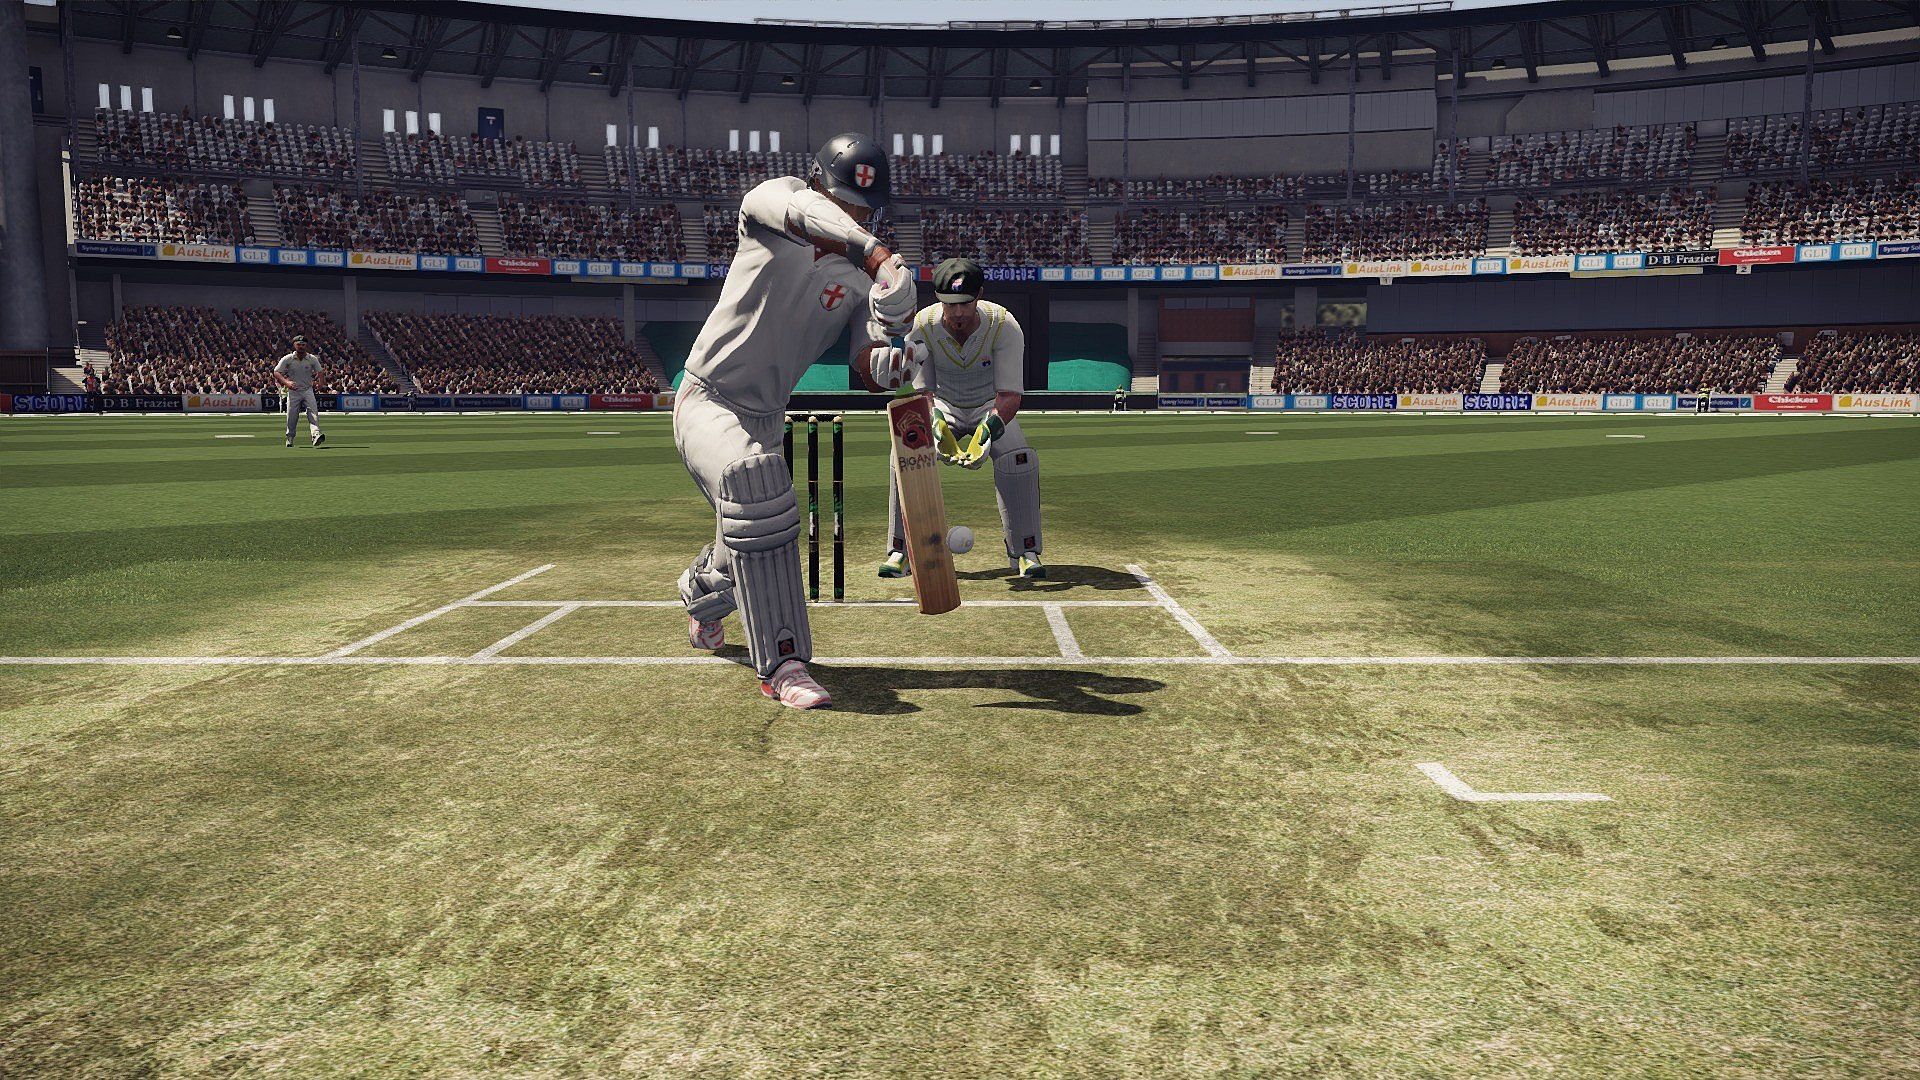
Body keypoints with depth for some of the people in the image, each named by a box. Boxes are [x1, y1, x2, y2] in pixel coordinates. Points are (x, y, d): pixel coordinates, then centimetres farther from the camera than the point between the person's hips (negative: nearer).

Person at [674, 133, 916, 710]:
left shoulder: (861, 280, 0)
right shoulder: (775, 199, -8)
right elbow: (801, 211, -34)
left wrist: (892, 332, -32)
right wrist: (875, 251, -50)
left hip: (765, 416, 6)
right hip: (706, 399, -5)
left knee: (754, 542, 10)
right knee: (755, 482, -34)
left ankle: (700, 596, 49)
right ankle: (782, 663, -32)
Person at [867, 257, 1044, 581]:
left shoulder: (1004, 325, -25)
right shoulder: (921, 326, -20)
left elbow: (1010, 394, -27)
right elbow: (921, 391, -18)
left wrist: (988, 430, -46)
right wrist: (935, 424, -40)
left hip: (992, 408, -1)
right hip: (942, 408, 1)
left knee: (1019, 457, -28)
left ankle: (1024, 552, -14)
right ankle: (899, 551, -13)